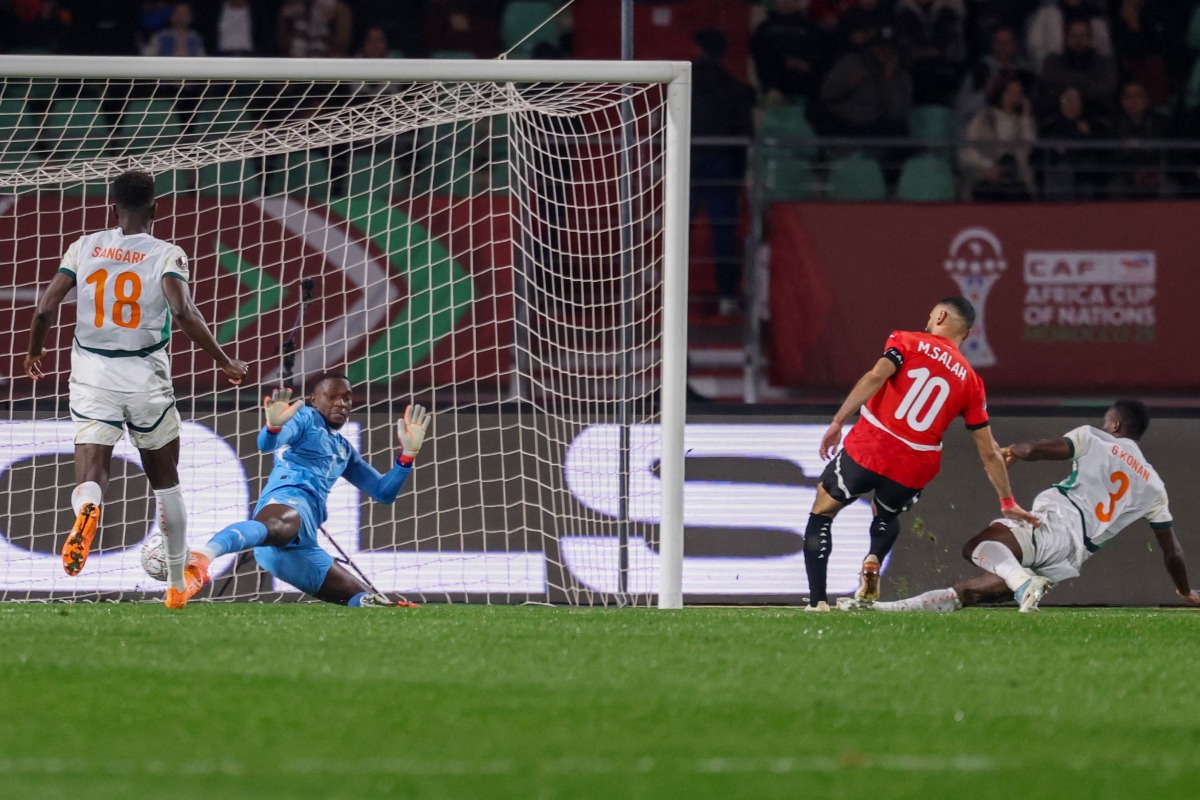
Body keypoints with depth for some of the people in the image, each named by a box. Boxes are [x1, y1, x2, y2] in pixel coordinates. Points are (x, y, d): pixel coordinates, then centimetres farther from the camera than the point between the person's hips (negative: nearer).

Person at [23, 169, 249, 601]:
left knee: (90, 474, -6)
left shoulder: (84, 248, 3)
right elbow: (183, 313, -20)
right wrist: (224, 362, -11)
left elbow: (46, 307, -1)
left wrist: (34, 353, 18)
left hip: (92, 379, 1)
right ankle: (179, 578, 25)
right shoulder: (166, 255, -6)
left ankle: (85, 509, -43)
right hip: (146, 379, -1)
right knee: (165, 480, 17)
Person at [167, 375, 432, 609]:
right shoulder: (306, 418, 15)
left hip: (300, 548, 8)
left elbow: (384, 492, 38)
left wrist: (408, 453, 22)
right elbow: (268, 444, -7)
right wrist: (274, 425, -32)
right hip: (288, 501, -8)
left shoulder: (344, 450, 38)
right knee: (279, 525, -45)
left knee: (367, 602, 5)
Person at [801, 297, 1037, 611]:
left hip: (868, 448, -3)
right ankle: (874, 560, 2)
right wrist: (1007, 502, 25)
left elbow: (876, 377, -14)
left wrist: (838, 421, -17)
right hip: (915, 469, 3)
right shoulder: (971, 382, 14)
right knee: (886, 516, 35)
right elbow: (989, 451, 16)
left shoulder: (908, 342, 6)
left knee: (823, 511, 19)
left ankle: (817, 599, 4)